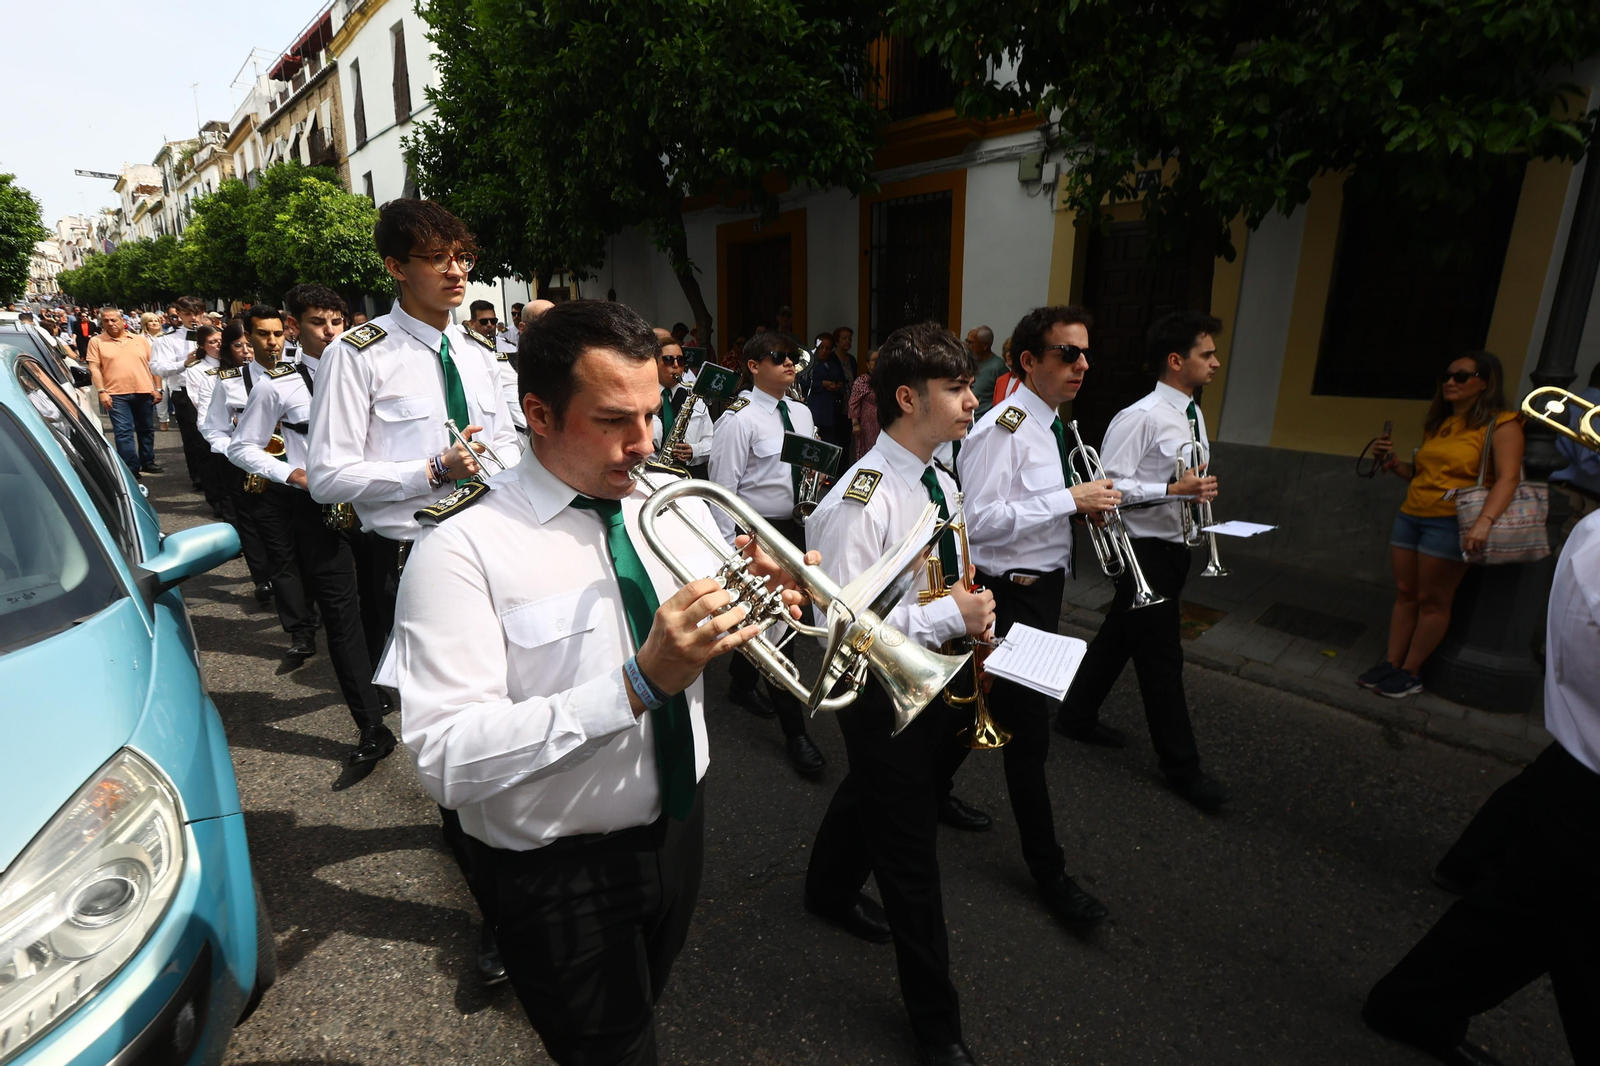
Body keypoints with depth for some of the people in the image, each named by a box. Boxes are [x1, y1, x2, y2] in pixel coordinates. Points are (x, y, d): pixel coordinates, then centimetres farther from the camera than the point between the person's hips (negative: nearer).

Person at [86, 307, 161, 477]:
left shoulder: (140, 340, 10)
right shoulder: (96, 342, 5)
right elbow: (94, 368, 0)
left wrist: (157, 388, 3)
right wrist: (101, 391, -9)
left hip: (144, 392, 2)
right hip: (116, 394, -2)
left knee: (146, 430, 11)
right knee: (123, 432, -5)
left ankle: (147, 462, 24)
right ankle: (131, 468, -4)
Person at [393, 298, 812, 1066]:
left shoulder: (676, 509, -4)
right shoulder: (464, 549, -22)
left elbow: (717, 650, 5)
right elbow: (446, 760, -28)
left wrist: (758, 609, -18)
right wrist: (637, 684, -36)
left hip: (679, 825, 6)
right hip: (562, 875, -5)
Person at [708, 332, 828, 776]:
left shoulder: (801, 413, 10)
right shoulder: (738, 419, -14)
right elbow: (723, 488, -15)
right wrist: (725, 551, -16)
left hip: (796, 527, 8)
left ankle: (742, 684, 47)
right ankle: (795, 730, 9)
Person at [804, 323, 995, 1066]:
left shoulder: (939, 482, 3)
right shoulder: (860, 500, -27)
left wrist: (974, 621, 2)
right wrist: (948, 616, -27)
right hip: (886, 692, -9)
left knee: (871, 793, 31)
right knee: (911, 852, 8)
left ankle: (831, 891, 61)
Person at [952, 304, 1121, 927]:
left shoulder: (1051, 426, 11)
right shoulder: (1002, 429, -20)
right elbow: (979, 520, -27)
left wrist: (1086, 504, 4)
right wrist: (1069, 499, -25)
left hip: (1044, 586, 10)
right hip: (1011, 593, -10)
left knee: (989, 699, 24)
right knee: (1029, 732, 1)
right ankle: (1048, 870, 17)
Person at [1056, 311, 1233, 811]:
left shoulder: (1192, 415, 11)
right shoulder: (1141, 417, -18)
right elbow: (1109, 484, -22)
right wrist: (1172, 489, -28)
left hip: (1175, 549, 9)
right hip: (1146, 551, -9)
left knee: (1119, 637, 19)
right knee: (1162, 657, 2)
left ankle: (1077, 717, 37)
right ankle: (1181, 766, 17)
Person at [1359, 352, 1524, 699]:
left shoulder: (1501, 425, -5)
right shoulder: (1437, 424, 17)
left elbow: (1508, 479, -16)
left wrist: (1483, 522, -29)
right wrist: (1392, 461, 6)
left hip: (1450, 524, -7)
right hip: (1409, 516, 7)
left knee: (1432, 600, 0)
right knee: (1405, 594, 8)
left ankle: (1410, 674, 7)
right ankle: (1391, 664, 13)